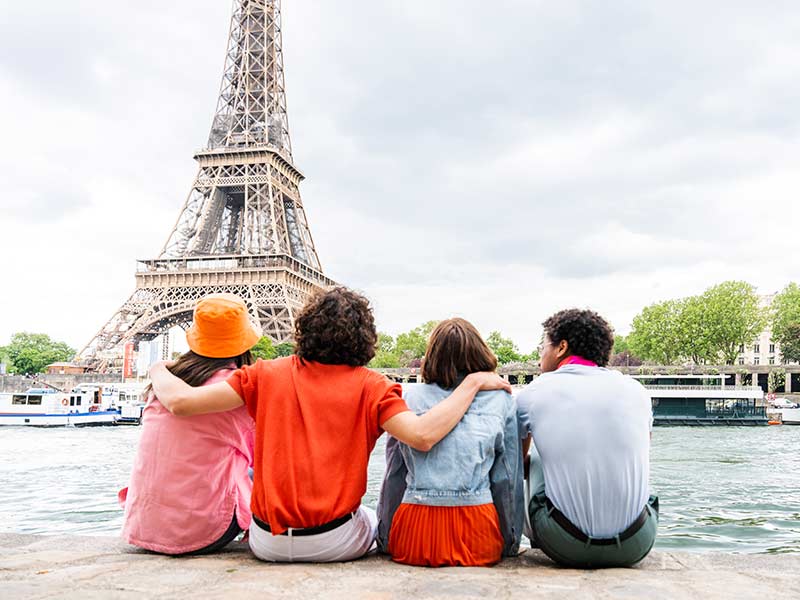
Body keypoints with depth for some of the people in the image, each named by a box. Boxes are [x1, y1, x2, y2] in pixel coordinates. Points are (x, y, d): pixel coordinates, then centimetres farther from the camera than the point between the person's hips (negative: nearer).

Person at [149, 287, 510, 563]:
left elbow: (181, 401, -7)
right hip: (335, 543, -1)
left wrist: (159, 372, 15)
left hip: (268, 544, 1)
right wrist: (472, 384, -12)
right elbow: (423, 435, -23)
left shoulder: (267, 375, -4)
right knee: (373, 520, 34)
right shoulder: (369, 386, -9)